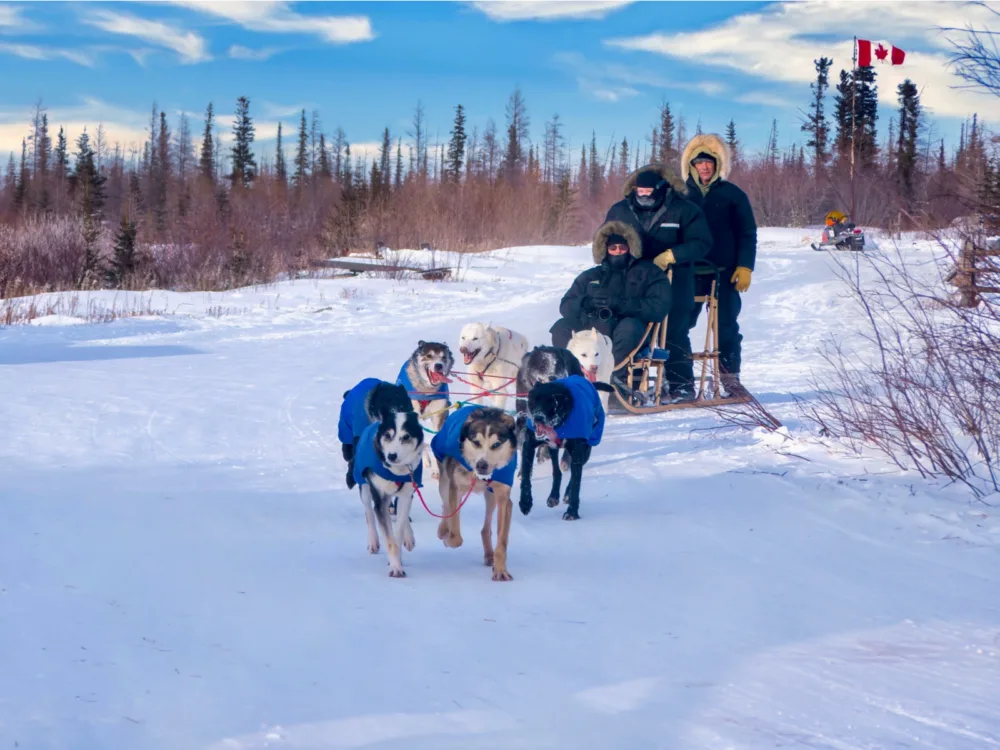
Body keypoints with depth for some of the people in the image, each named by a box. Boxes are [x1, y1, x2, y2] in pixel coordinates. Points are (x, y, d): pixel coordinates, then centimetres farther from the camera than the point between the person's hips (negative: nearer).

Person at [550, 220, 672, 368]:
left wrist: (620, 304, -16)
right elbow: (566, 306, 12)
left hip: (625, 339, -3)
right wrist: (586, 303, -11)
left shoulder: (648, 273, 12)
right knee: (561, 328, -20)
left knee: (629, 327, -34)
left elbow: (659, 308, -5)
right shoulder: (590, 276, 23)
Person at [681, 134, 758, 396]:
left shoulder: (732, 195, 5)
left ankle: (729, 377, 9)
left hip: (724, 274, -1)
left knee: (726, 327, 1)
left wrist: (745, 267, -5)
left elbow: (747, 234, 4)